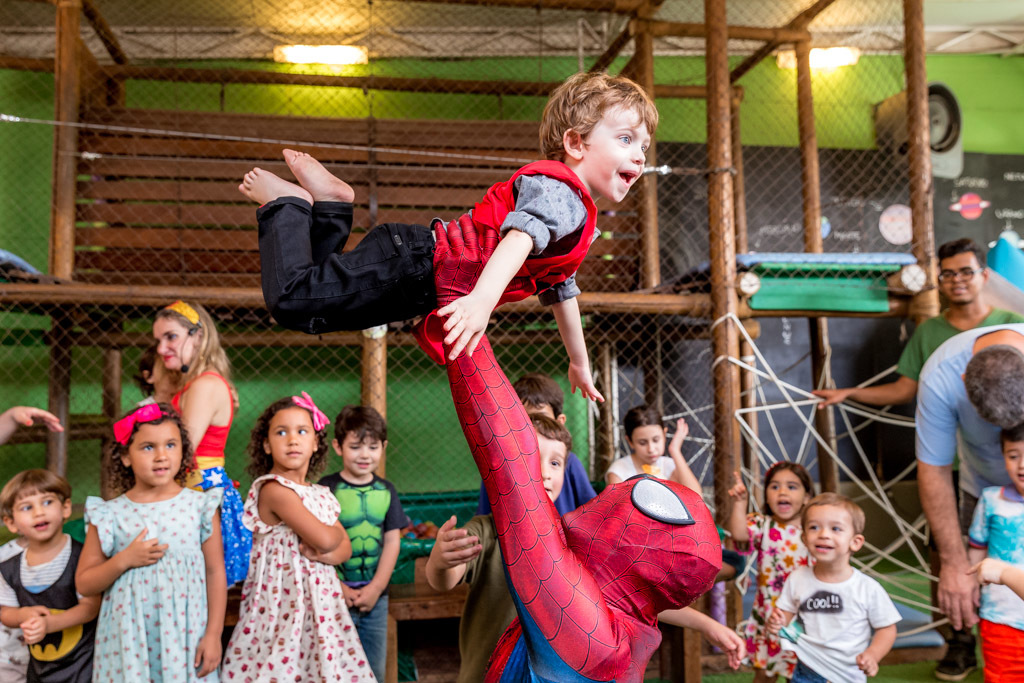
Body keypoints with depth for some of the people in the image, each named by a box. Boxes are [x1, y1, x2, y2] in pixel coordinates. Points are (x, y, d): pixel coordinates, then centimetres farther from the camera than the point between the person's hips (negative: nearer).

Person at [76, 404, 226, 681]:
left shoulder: (200, 506, -2)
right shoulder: (109, 514, 0)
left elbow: (215, 571, 0)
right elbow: (84, 584, 4)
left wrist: (214, 634, -3)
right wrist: (124, 560, -13)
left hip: (186, 637, 0)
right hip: (128, 641, 1)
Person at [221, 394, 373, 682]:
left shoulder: (321, 495, 10)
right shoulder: (273, 489, -14)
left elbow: (345, 549, 9)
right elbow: (324, 538, -21)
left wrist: (322, 553, -12)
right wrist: (338, 531, 1)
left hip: (319, 598, 7)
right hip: (285, 600, -7)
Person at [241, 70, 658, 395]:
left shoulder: (577, 217, 17)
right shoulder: (556, 191, -16)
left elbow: (560, 292, 29)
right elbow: (518, 238, -37)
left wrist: (579, 363, 35)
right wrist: (483, 299, -55)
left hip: (424, 283, 9)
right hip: (414, 263, -9)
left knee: (310, 315, 16)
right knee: (291, 299, -14)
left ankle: (330, 204, 20)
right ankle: (286, 203, 9)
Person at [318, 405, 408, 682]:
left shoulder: (386, 491, 4)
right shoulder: (326, 489, -8)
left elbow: (392, 542, 3)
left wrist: (375, 589, -5)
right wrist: (339, 589, -12)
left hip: (375, 597, 4)